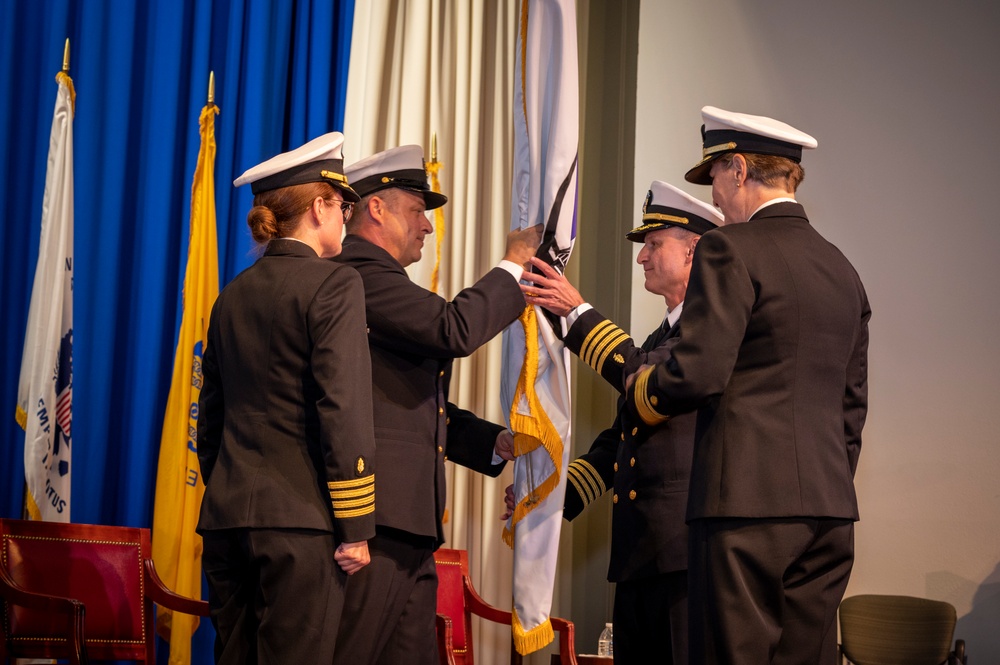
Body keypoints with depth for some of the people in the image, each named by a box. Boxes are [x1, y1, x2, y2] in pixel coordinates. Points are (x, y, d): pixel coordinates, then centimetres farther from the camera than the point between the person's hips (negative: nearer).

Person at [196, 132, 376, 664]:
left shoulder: (233, 296, 15)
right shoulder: (333, 285, -5)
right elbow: (344, 410, -13)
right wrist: (355, 528, -11)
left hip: (225, 516, 7)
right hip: (298, 519, -7)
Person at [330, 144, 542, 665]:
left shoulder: (378, 280, 25)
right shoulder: (361, 274, -8)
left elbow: (423, 408, 26)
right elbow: (455, 329, -19)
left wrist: (497, 442, 13)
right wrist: (513, 265, -5)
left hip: (406, 528, 11)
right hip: (374, 520, -11)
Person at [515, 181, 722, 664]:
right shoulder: (659, 338, 25)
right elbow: (620, 437, 24)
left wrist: (578, 313, -14)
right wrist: (556, 496, 13)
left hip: (691, 549, -9)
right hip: (638, 552, 9)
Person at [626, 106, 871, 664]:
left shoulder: (731, 250, -6)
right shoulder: (842, 269, 17)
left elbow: (698, 374, -14)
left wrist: (641, 393, 6)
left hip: (749, 501, -7)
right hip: (830, 507, 8)